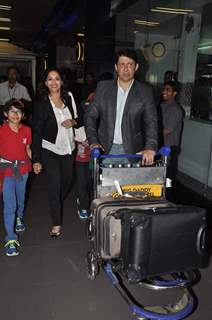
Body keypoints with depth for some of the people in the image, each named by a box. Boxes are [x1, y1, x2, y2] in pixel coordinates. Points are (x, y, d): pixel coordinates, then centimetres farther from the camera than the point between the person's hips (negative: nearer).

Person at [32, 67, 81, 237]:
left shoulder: (69, 98, 1)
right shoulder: (41, 104, -10)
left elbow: (79, 120, 13)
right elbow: (37, 132, -11)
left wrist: (72, 122, -13)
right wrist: (36, 159, -14)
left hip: (69, 148, 4)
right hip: (50, 150, -4)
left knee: (67, 182, 17)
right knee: (54, 185, -5)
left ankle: (57, 205, 49)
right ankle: (56, 223, 10)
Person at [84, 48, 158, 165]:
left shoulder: (145, 92, 1)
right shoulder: (103, 87, 4)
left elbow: (151, 122, -6)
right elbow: (90, 116, 4)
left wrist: (150, 148, -22)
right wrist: (93, 141, -10)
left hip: (131, 151, -1)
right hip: (105, 149, 1)